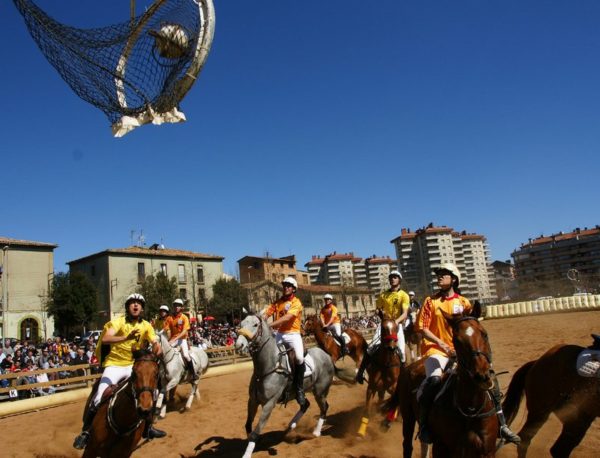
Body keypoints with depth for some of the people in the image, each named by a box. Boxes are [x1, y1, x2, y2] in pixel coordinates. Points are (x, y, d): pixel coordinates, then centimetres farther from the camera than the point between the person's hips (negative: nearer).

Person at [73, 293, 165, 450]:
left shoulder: (146, 325, -1)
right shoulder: (119, 321, -14)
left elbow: (156, 344, -5)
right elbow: (105, 339, -30)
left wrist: (154, 354, -27)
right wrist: (126, 338, -44)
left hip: (132, 366, 4)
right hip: (114, 365, -4)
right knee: (99, 399, -16)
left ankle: (147, 428, 19)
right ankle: (85, 432, 6)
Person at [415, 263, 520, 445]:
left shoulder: (463, 302, 6)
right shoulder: (431, 301, -1)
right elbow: (422, 328, -6)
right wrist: (441, 343, -18)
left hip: (461, 350, 4)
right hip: (436, 350, -4)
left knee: (489, 375, -7)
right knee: (434, 379, -33)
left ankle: (501, 424, 8)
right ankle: (423, 425, -16)